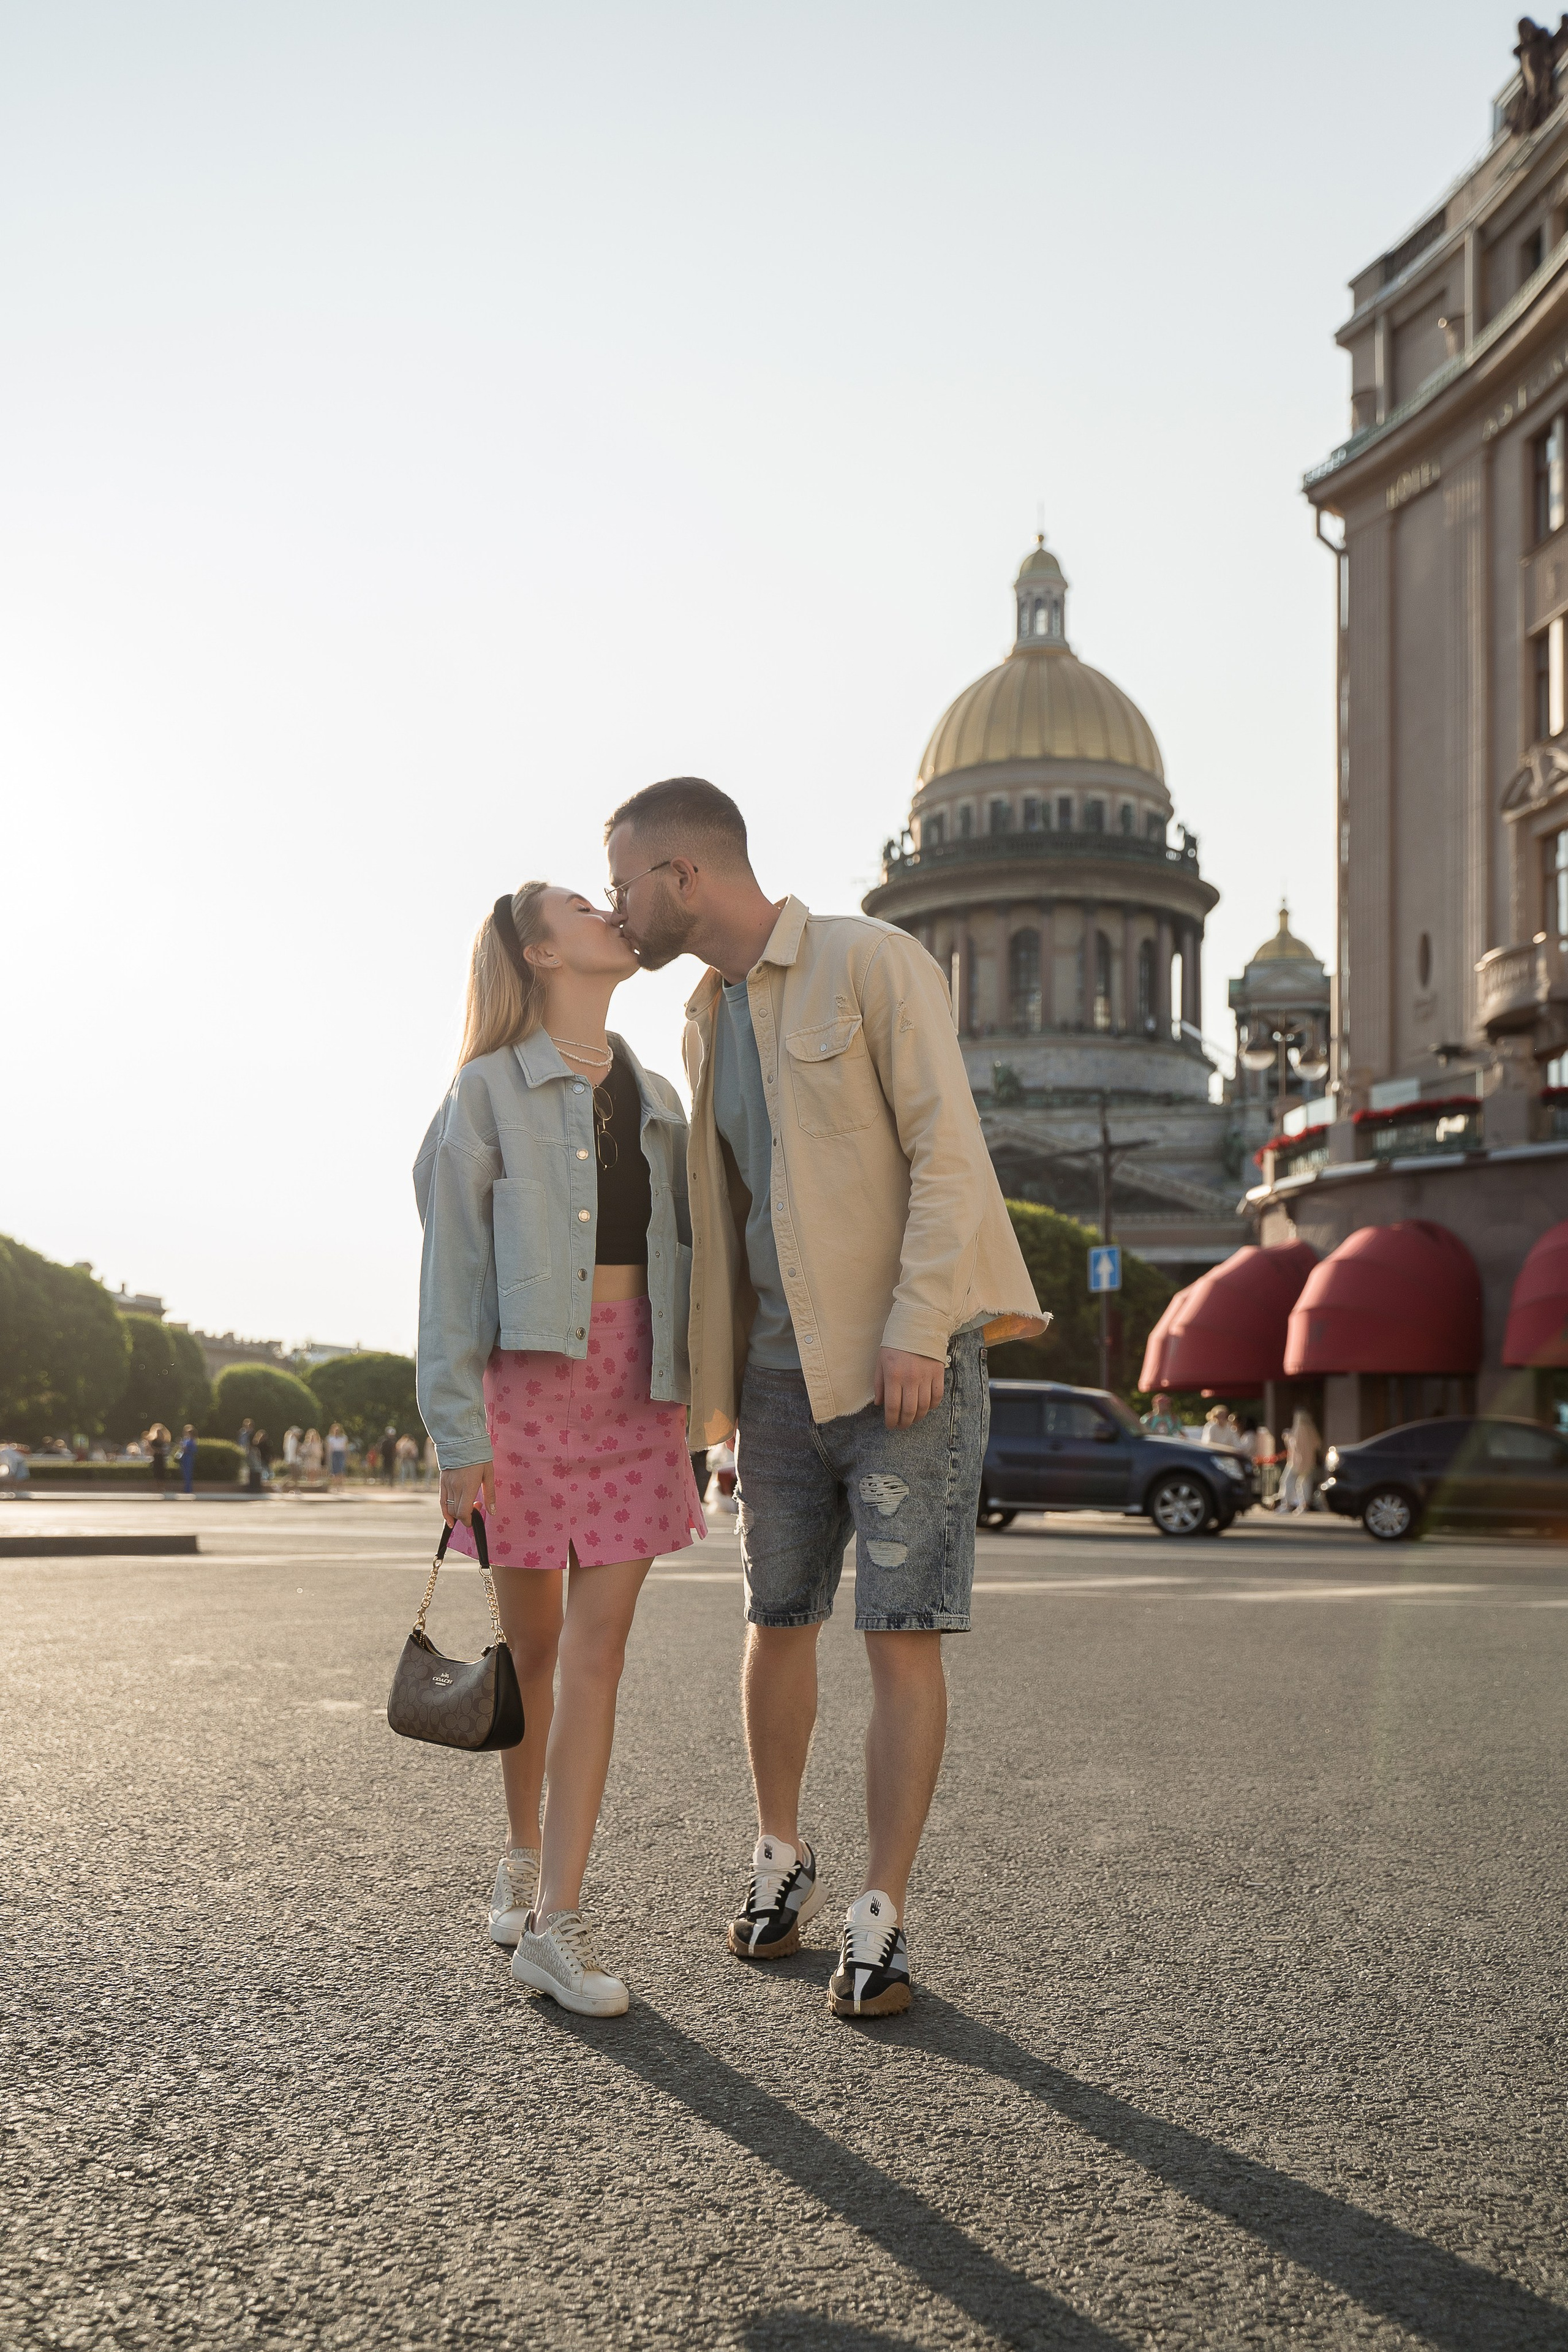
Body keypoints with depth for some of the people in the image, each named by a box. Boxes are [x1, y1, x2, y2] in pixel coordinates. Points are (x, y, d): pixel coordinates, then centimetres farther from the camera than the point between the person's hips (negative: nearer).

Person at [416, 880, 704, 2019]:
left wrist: (704, 1398, 10)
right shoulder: (489, 1092, 0)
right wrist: (459, 1434, -11)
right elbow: (453, 1266, -5)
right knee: (531, 1641, 8)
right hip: (529, 1369, -3)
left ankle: (557, 1922, -1)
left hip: (637, 1380, 3)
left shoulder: (657, 1098, 15)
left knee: (600, 1644, -4)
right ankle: (524, 1852, 31)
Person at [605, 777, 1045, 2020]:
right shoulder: (710, 1018, 14)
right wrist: (706, 1380, 14)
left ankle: (880, 1921, 7)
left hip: (909, 1362, -7)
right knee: (779, 1623, 13)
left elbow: (948, 1148, -15)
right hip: (782, 1368, 7)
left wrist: (915, 1329, -22)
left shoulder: (872, 960, -9)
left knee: (903, 1637, -4)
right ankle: (781, 1858, 32)